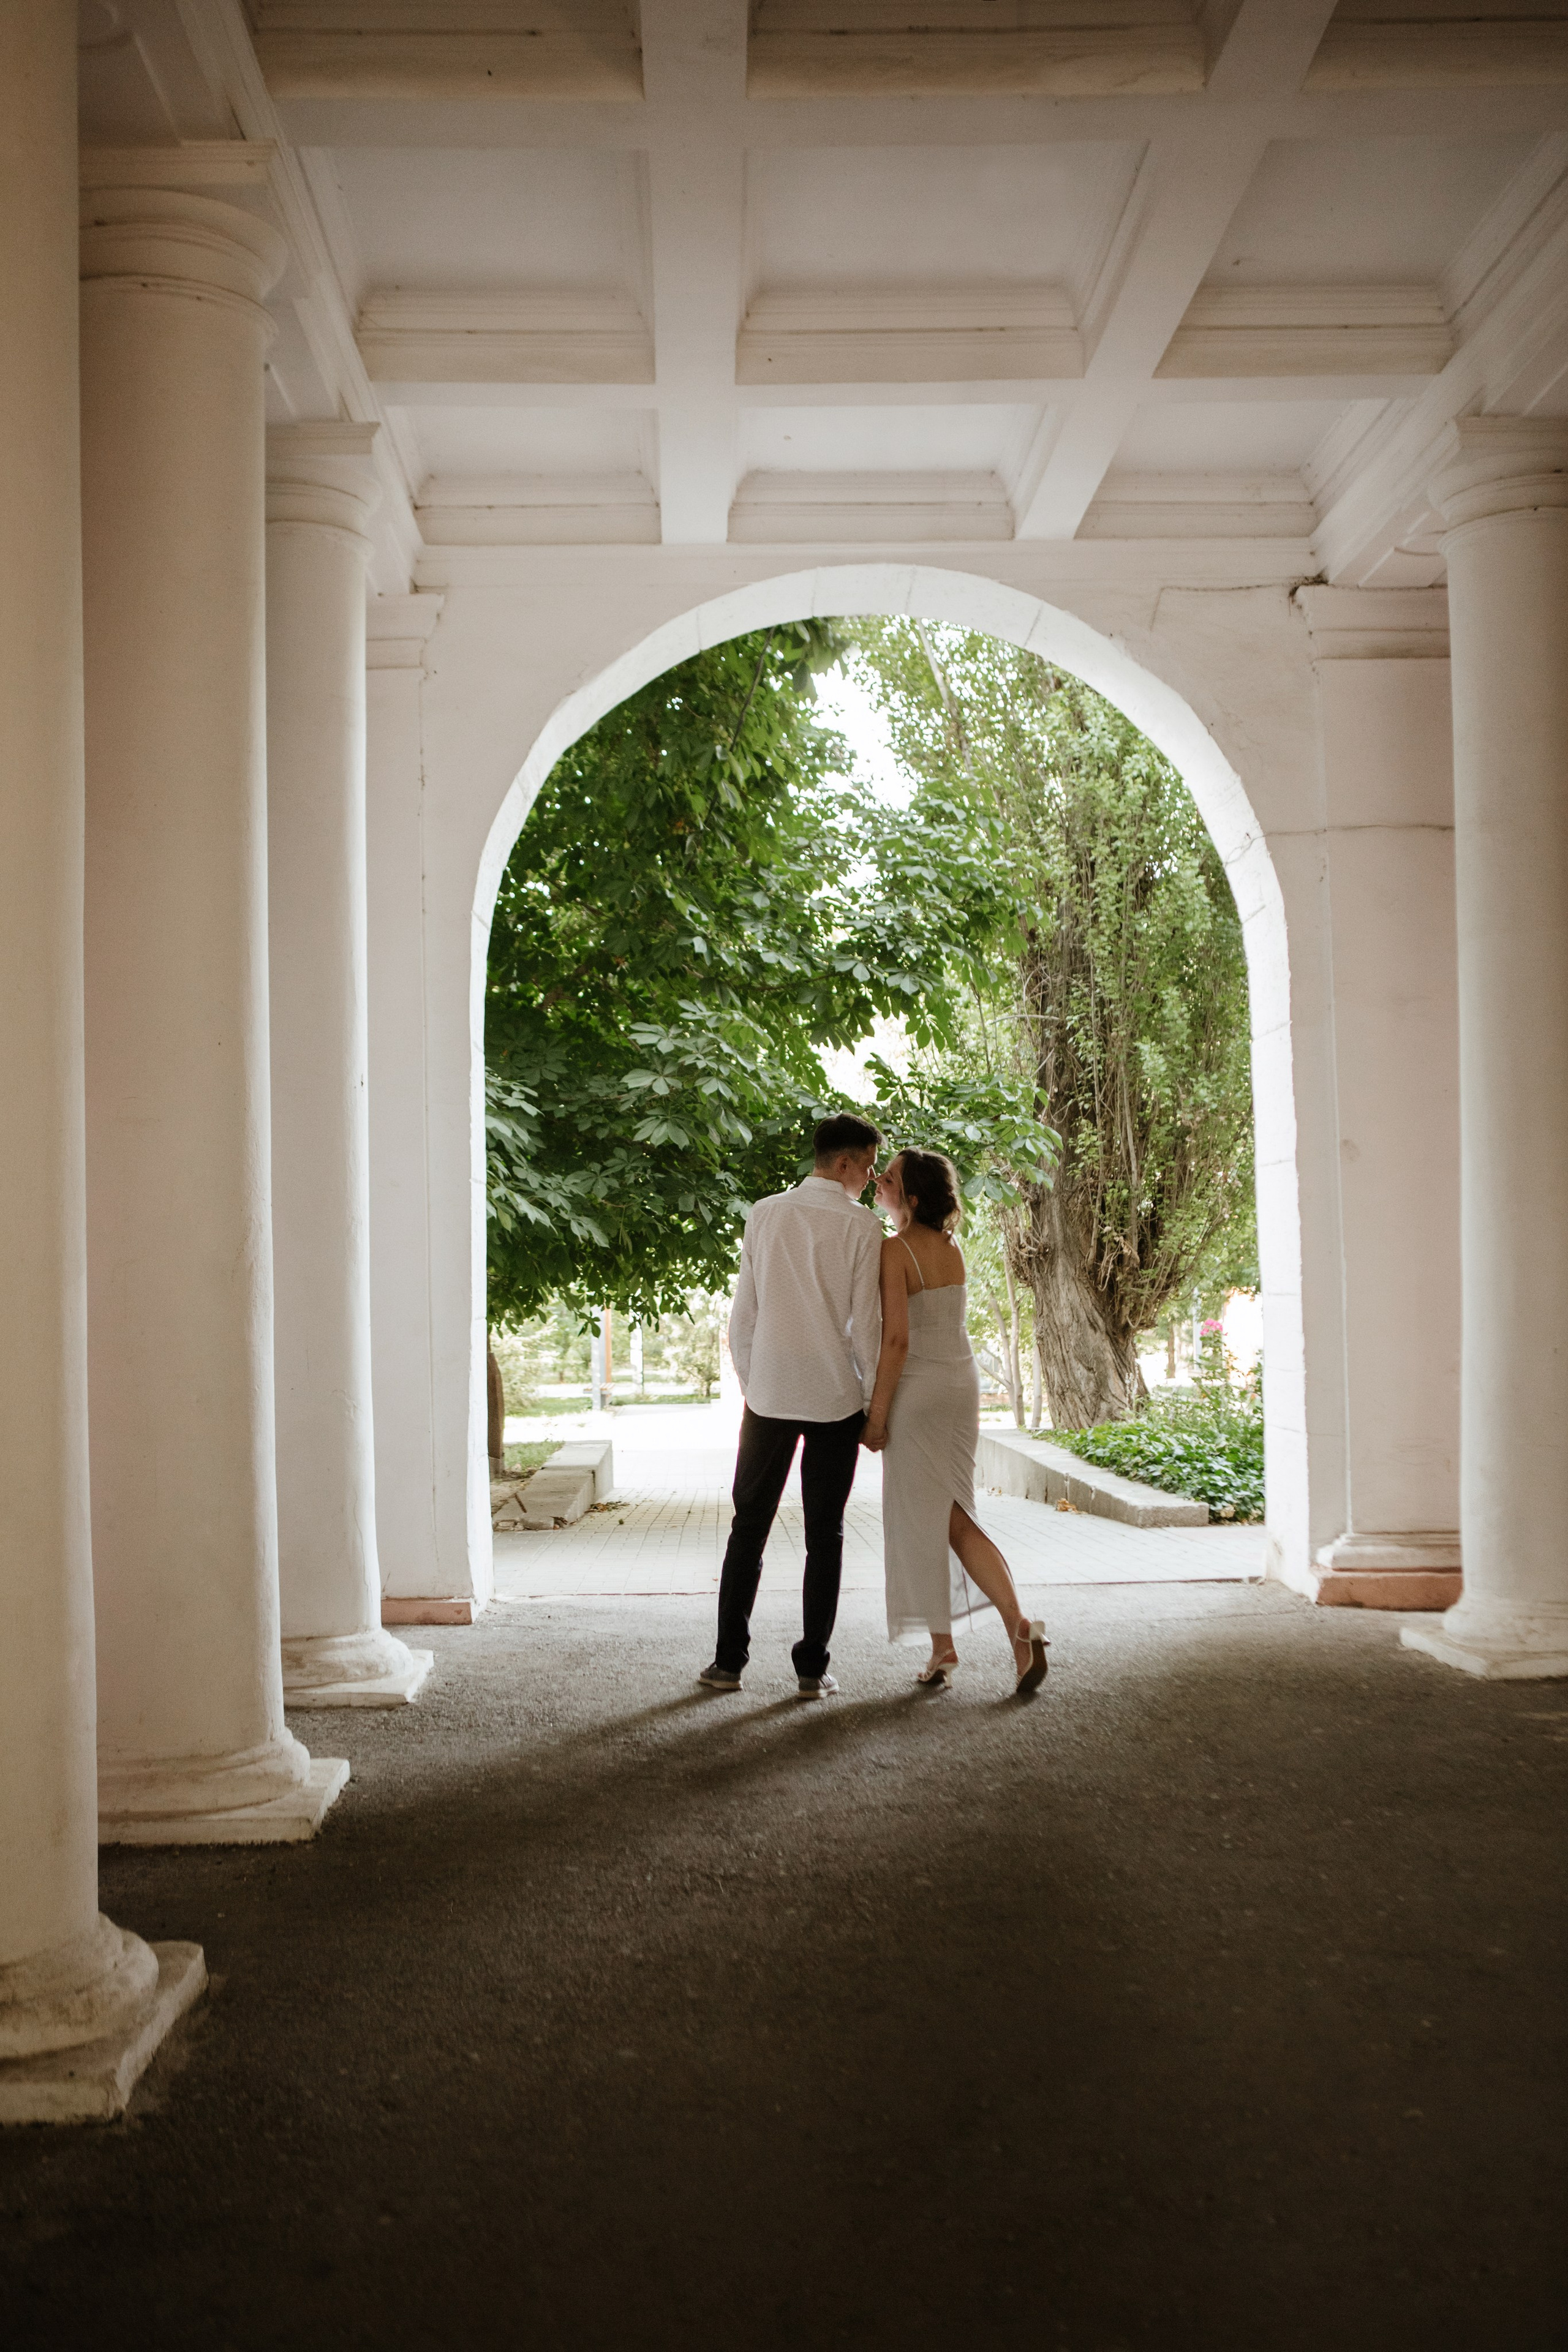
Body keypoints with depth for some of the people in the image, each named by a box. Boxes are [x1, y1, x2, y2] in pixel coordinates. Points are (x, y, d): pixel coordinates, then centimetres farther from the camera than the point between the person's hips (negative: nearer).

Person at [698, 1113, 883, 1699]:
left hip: (768, 1393, 3)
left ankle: (729, 1661, 13)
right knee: (824, 1534, 6)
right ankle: (812, 1668, 8)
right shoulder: (861, 1227, -7)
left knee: (749, 1526, 11)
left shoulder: (765, 1215, 3)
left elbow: (743, 1312, 5)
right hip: (836, 1398, -2)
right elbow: (866, 1325, -8)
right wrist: (874, 1401, 3)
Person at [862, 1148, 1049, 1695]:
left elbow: (897, 1339, -19)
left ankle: (942, 1648, 11)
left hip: (917, 1391, -7)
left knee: (919, 1522, 5)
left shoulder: (895, 1250, -15)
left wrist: (876, 1413, -14)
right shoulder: (951, 1246, 7)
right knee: (956, 1518, 12)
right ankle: (1019, 1625, -3)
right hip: (963, 1382, 7)